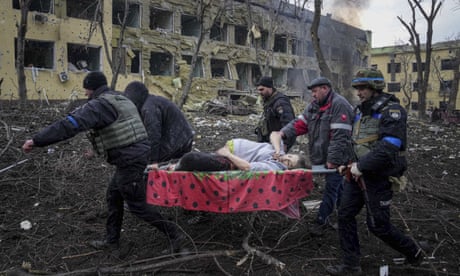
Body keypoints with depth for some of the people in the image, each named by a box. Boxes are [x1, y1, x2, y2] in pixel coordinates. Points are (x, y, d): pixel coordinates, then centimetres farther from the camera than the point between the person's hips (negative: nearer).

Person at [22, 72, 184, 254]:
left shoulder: (99, 104, -14)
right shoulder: (121, 100, 17)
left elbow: (71, 124, -25)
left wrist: (37, 140, -25)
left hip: (129, 160, -10)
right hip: (137, 153, 10)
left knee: (137, 205, 2)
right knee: (113, 196, 19)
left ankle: (173, 234, 9)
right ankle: (112, 240, 29)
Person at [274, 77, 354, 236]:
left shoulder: (339, 105, -18)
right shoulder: (314, 106, 11)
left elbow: (339, 136, -23)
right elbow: (300, 123, 5)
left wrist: (333, 159, -24)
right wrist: (284, 133, -12)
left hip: (336, 159, -8)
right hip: (323, 157, 8)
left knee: (331, 188, -1)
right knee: (337, 187, 20)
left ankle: (322, 220, 7)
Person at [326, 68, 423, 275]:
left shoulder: (392, 111, -15)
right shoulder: (360, 110, 10)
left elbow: (388, 148, -25)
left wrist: (361, 167, -21)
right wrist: (353, 163, 7)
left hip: (379, 177, -8)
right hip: (359, 173, 8)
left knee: (378, 225, 2)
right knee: (345, 215, 4)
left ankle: (412, 252, 28)